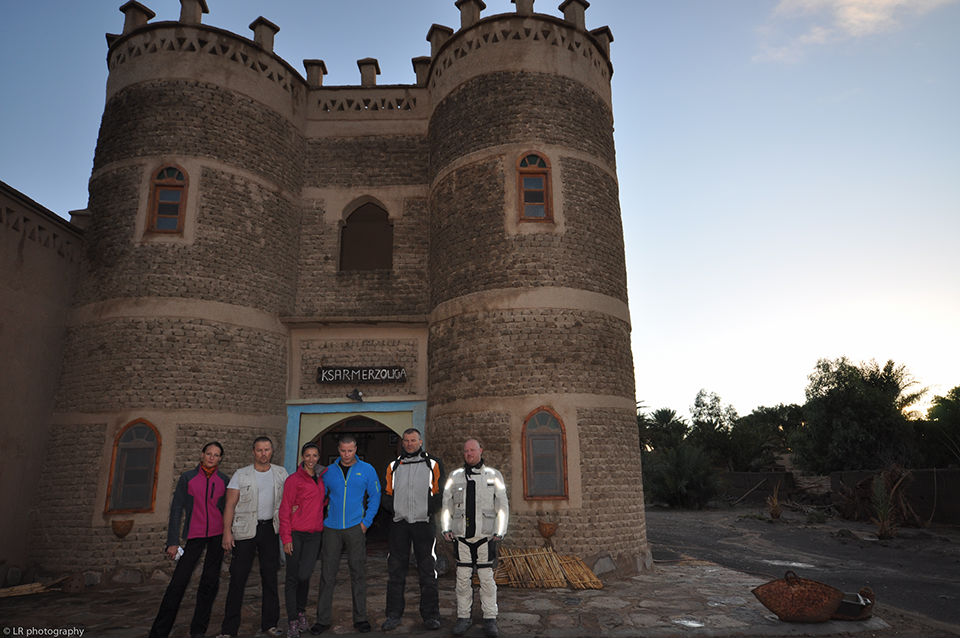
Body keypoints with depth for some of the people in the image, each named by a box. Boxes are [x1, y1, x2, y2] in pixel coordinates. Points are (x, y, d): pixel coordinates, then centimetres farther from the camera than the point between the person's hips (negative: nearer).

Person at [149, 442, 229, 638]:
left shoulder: (224, 480, 5)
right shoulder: (187, 477, 0)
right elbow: (176, 509, -1)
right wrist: (173, 542, -5)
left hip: (217, 535, 2)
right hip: (194, 535, -2)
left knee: (210, 582, 6)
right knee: (178, 582, -6)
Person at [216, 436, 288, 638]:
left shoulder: (281, 473, 6)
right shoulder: (241, 475, -1)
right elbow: (230, 505, -3)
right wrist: (227, 532, -11)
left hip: (270, 529, 3)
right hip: (245, 530, -2)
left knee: (270, 577, 8)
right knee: (238, 578, -2)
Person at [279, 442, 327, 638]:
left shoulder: (321, 478, 11)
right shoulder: (294, 479, -4)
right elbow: (285, 510, -5)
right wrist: (286, 538, -11)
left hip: (314, 534, 3)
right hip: (296, 534, -3)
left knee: (304, 575, -3)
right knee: (292, 577, 1)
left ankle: (301, 611, 22)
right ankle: (292, 622, 12)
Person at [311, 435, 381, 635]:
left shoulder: (367, 470, 1)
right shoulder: (329, 471, 6)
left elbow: (375, 497, 4)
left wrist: (366, 522, -3)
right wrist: (319, 521, 3)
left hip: (355, 528, -1)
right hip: (331, 528, 2)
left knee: (358, 573, 4)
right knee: (327, 574, 4)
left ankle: (360, 618, 16)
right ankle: (323, 619, 16)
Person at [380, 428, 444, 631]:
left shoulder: (433, 464, 5)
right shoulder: (393, 466, 12)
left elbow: (438, 493, 3)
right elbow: (387, 494, 12)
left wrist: (428, 511, -8)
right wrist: (394, 510, -3)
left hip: (423, 523, -2)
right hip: (399, 524, 2)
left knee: (428, 572, 3)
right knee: (396, 571, 5)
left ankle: (430, 615, 13)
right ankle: (394, 615, 16)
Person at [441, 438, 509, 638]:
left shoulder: (494, 475, 5)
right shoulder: (455, 476, 9)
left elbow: (502, 506, 4)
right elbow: (447, 505, 12)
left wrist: (500, 531, -5)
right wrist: (446, 528, 1)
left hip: (485, 537, -1)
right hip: (461, 537, 2)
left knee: (487, 578, 2)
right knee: (463, 578, 5)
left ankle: (490, 619, 13)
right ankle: (463, 617, 18)